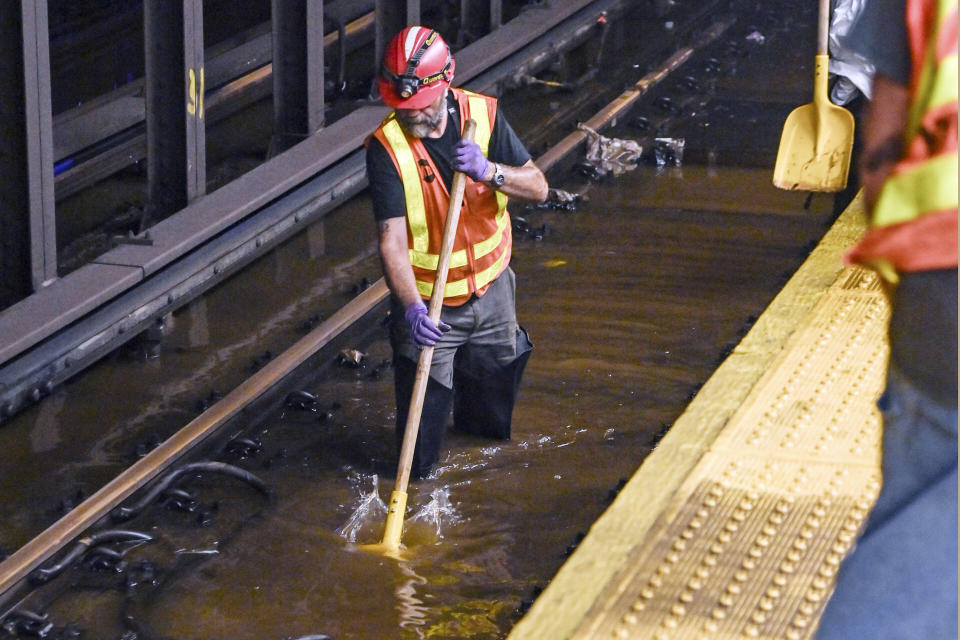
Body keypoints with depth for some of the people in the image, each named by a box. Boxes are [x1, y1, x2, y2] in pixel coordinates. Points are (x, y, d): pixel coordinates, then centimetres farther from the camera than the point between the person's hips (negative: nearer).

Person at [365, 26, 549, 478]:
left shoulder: (483, 114, -9)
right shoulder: (387, 146, -21)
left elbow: (537, 187, -8)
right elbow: (392, 240, -27)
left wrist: (490, 171, -27)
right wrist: (411, 306, -41)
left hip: (490, 285, 4)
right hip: (427, 299, -4)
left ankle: (473, 423, 57)